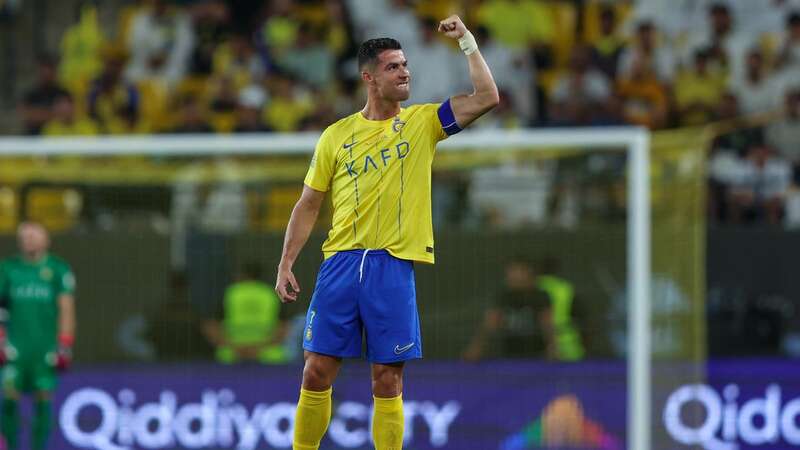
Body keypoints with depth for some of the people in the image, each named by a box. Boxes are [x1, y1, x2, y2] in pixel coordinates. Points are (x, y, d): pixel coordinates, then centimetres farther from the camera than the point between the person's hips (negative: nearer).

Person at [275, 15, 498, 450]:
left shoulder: (422, 121, 6)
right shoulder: (337, 135, 7)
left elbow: (486, 98, -6)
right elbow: (308, 205, 11)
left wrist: (466, 42, -6)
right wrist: (286, 264, 4)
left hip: (394, 266, -1)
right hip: (340, 263, 1)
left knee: (387, 381, 1)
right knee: (317, 373, 1)